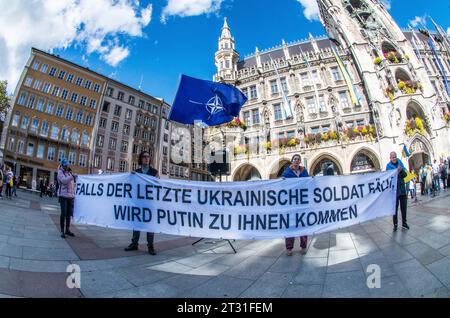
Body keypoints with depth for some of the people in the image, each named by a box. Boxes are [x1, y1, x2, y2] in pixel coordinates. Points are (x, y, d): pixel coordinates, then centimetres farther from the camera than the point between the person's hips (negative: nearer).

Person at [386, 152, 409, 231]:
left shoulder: (400, 163, 6)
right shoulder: (389, 166, -5)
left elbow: (405, 174, 4)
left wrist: (401, 170, -15)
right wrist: (396, 172, -26)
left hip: (402, 189, 4)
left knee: (403, 207, 10)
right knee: (395, 207, 1)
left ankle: (404, 223, 23)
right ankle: (395, 224, 10)